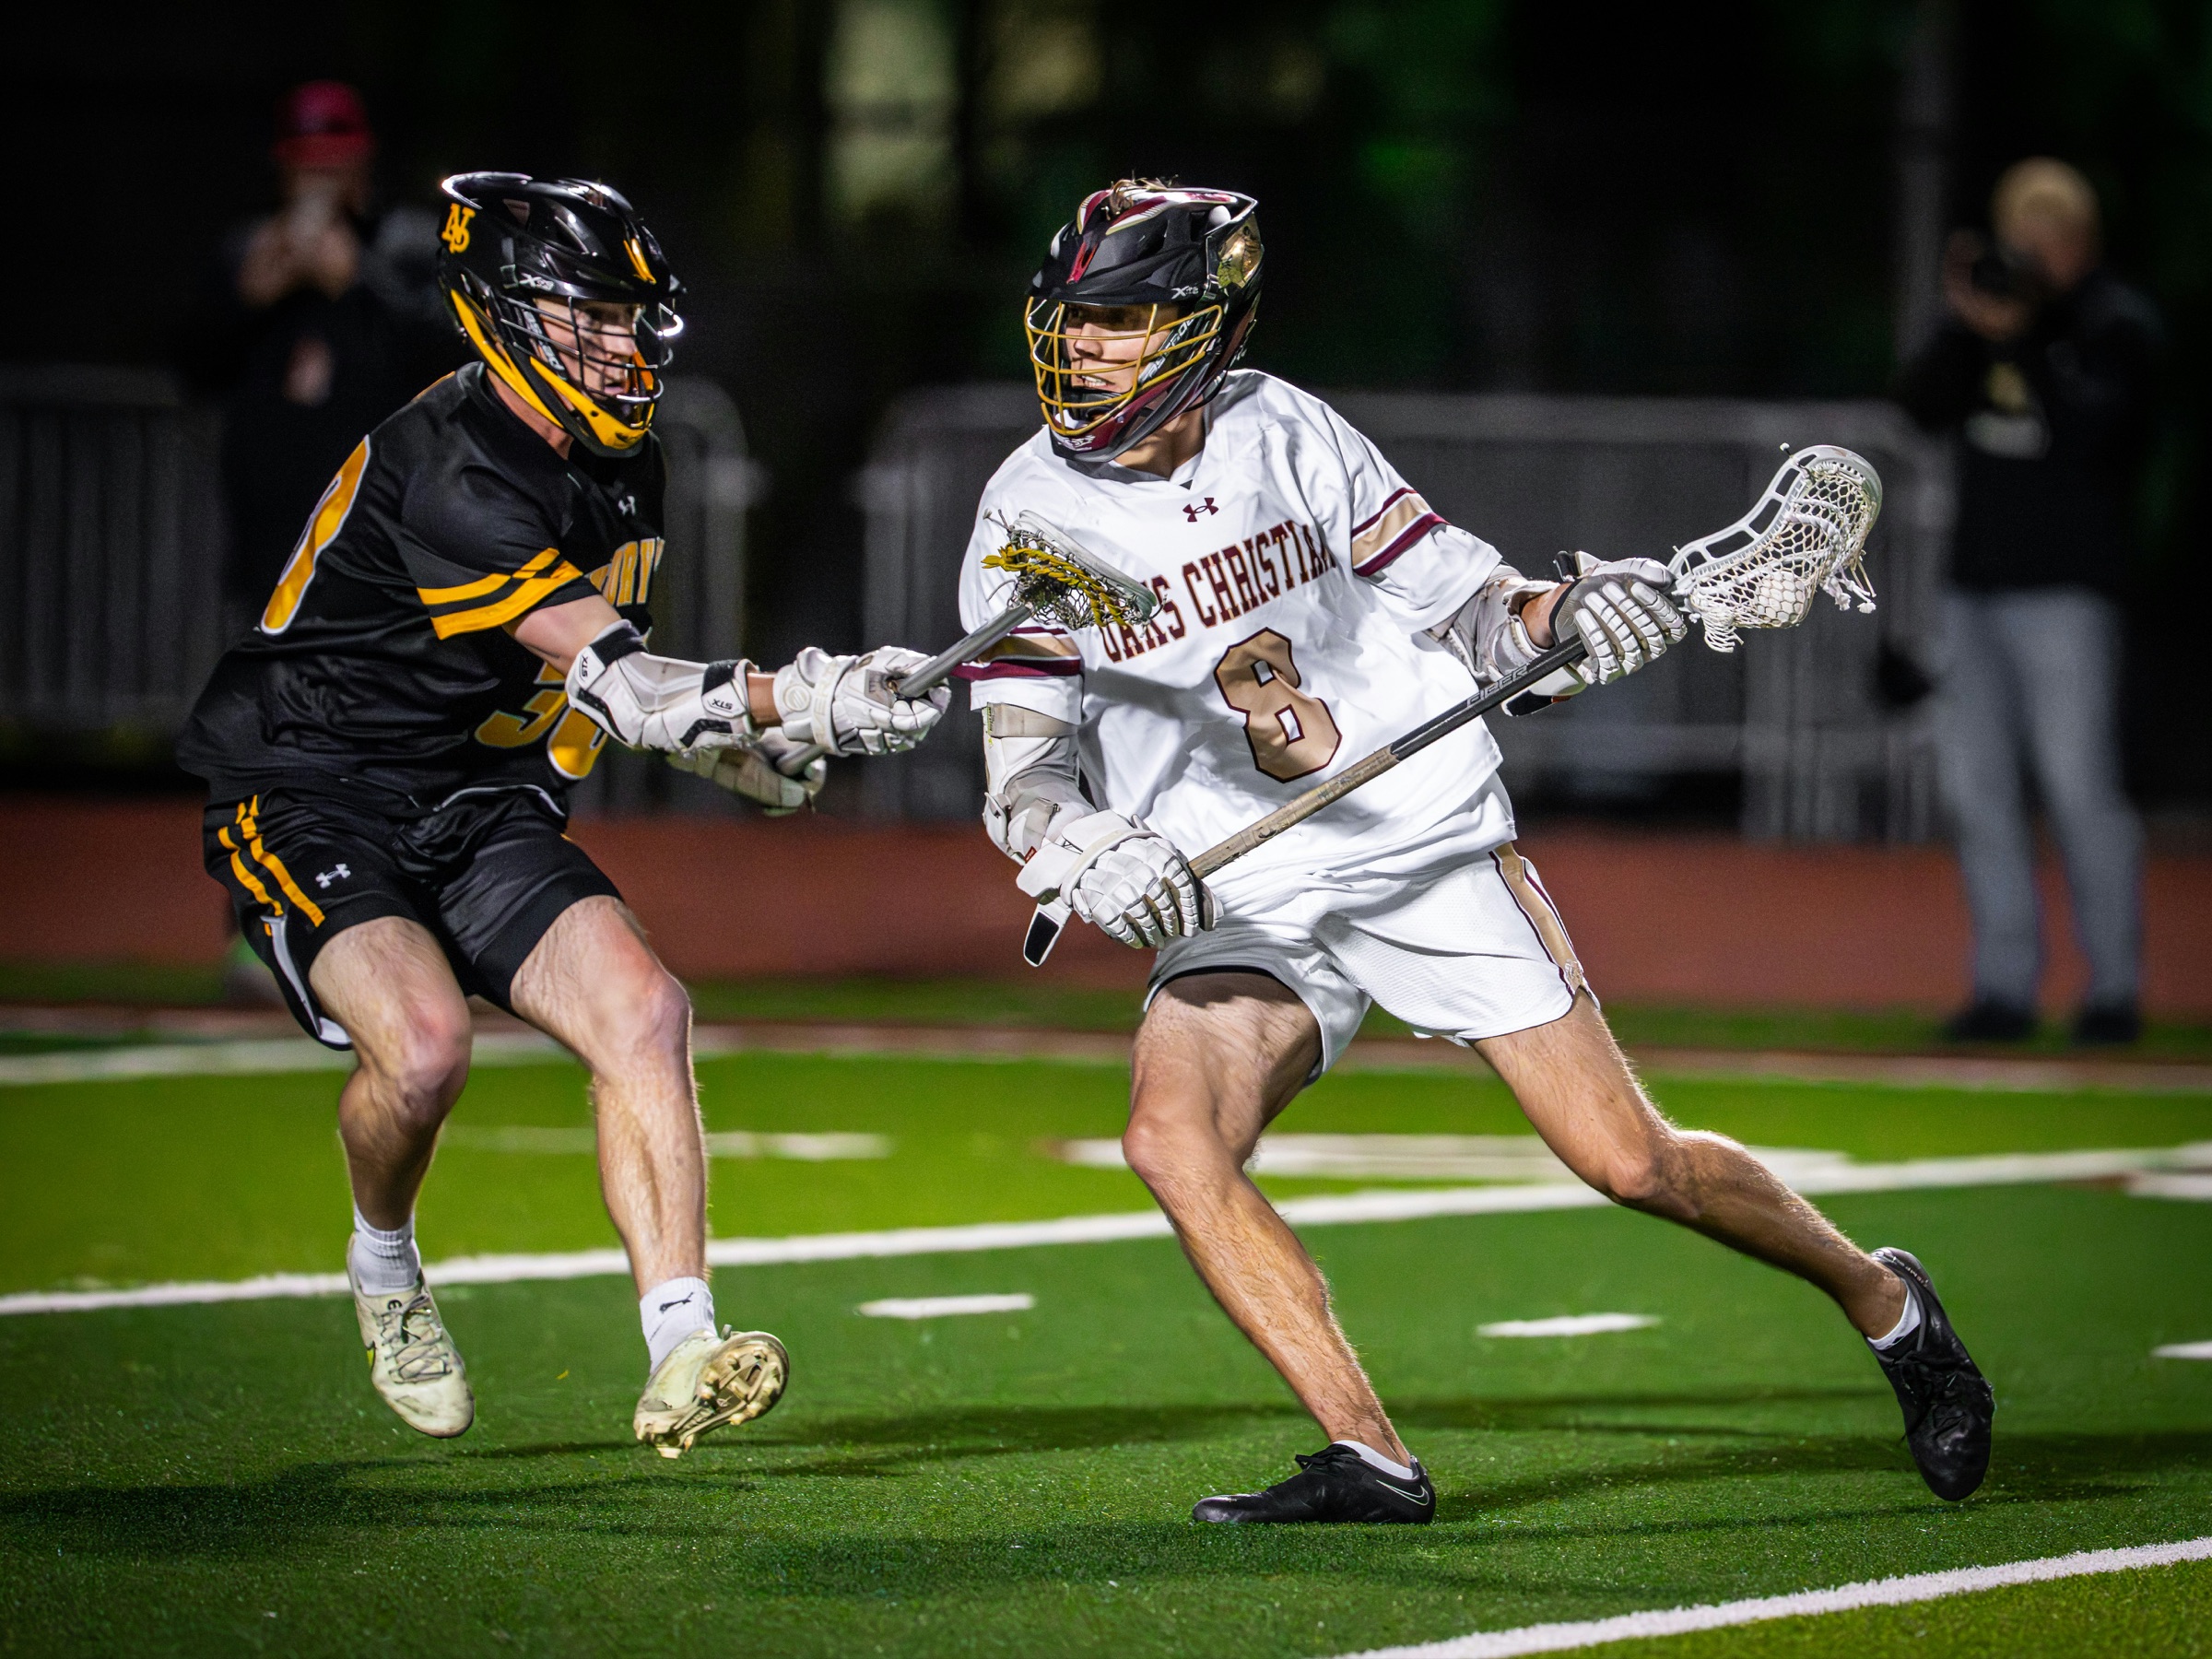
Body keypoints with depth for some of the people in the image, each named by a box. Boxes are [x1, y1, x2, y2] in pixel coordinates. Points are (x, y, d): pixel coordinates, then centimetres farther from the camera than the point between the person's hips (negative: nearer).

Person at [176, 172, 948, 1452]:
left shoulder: (623, 469, 6)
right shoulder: (448, 471, -25)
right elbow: (612, 680, -32)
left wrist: (721, 743, 14)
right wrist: (804, 700, -42)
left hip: (485, 816, 7)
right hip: (312, 804, -7)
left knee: (642, 1007, -17)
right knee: (425, 1039, -30)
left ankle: (681, 1355, -22)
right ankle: (386, 1265, 3)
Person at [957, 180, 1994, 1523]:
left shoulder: (1281, 435, -4)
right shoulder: (1031, 517, -4)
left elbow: (1458, 604, 4)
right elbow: (1021, 775, -7)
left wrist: (1570, 613, -16)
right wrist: (1088, 852, -29)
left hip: (1424, 841, -1)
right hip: (1242, 897, 2)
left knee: (1632, 1164, -4)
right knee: (1172, 1134, -26)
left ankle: (1882, 1301, 22)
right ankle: (1369, 1461, -21)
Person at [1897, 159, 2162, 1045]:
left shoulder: (2117, 324, -3)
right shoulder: (1996, 304, 15)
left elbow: (2087, 430, -17)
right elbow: (1924, 404, 6)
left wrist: (2021, 341, -21)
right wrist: (1968, 329, -8)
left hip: (2064, 586, -7)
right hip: (1976, 576, 7)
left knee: (2078, 784, -10)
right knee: (1976, 784, 5)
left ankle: (2113, 986, -4)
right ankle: (2006, 983, 10)